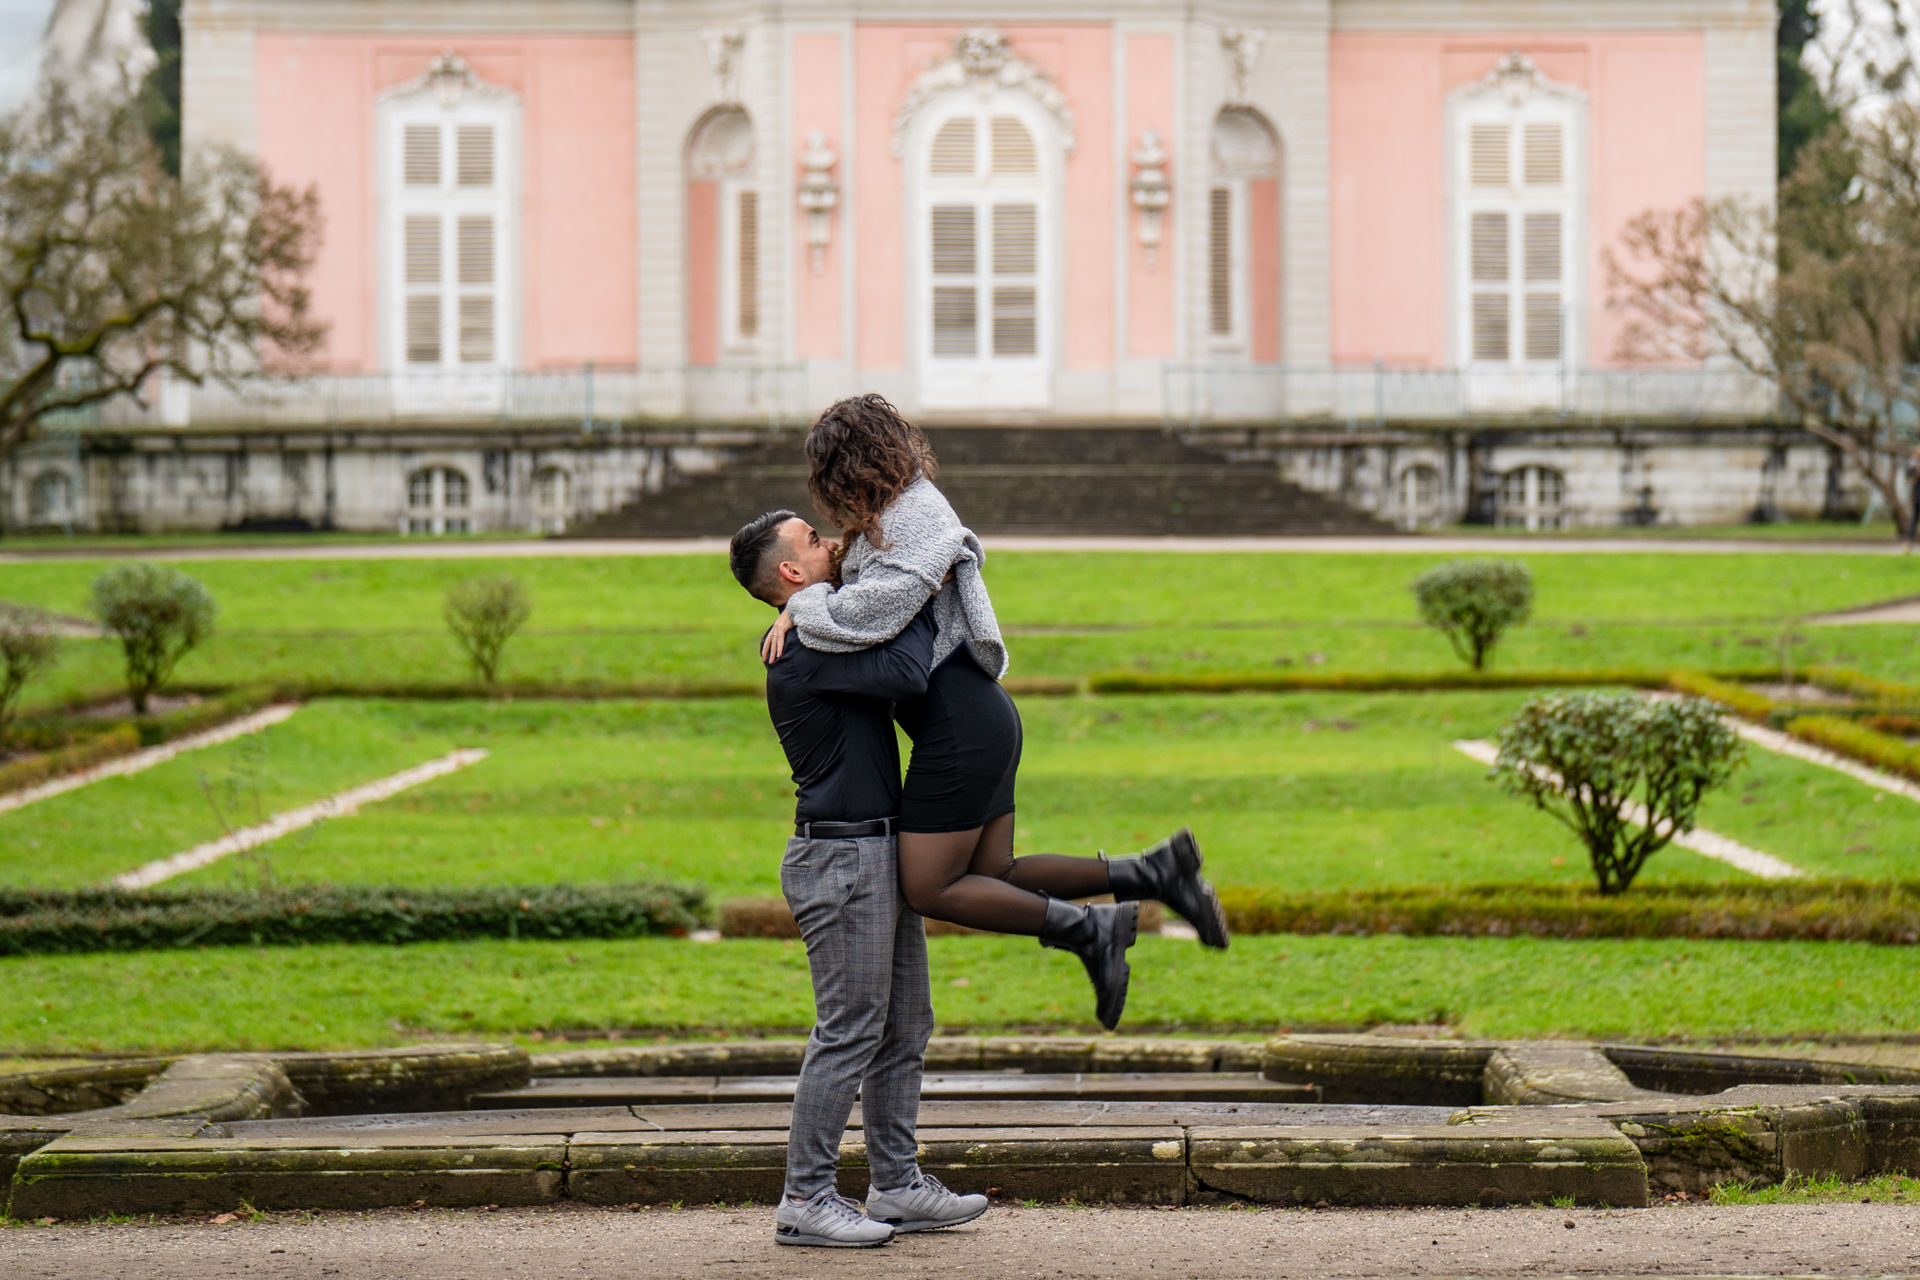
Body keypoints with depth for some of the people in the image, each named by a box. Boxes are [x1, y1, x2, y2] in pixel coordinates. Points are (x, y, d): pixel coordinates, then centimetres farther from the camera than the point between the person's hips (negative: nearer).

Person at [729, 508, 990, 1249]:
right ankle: (806, 1201, -2)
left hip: (883, 850, 10)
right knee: (849, 1031, -8)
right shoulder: (801, 653, -17)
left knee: (903, 1027, 13)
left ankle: (897, 1187, 19)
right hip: (841, 860, -10)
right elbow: (908, 674, -27)